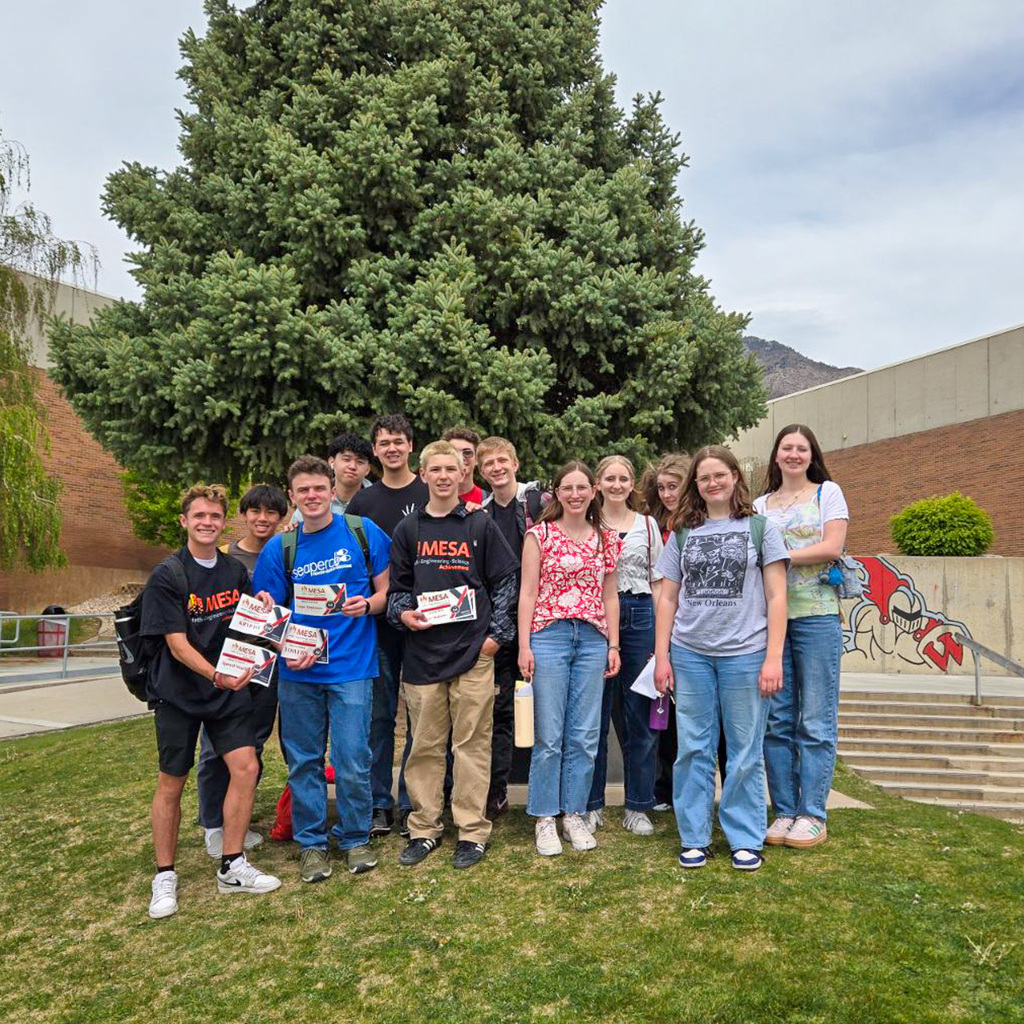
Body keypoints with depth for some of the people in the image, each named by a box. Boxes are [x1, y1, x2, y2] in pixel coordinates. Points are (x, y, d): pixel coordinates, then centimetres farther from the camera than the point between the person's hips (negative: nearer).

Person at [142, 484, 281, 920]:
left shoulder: (236, 570, 3)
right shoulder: (167, 576, -12)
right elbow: (177, 644, -17)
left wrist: (262, 607, -7)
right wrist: (216, 675, -31)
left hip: (229, 688, 4)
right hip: (179, 691, -4)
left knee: (246, 767, -6)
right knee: (172, 782, 7)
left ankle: (232, 867, 9)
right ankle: (164, 876, 23)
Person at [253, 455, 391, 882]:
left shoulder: (363, 532, -1)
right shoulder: (279, 548, 4)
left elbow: (386, 591, 5)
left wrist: (367, 604, -16)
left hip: (352, 666, -2)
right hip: (298, 671, 2)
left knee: (352, 761, 1)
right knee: (303, 761, 11)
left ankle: (356, 838, 23)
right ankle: (310, 843, 27)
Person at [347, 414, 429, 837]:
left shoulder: (432, 495, 2)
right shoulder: (362, 502, 9)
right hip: (377, 620, 2)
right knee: (378, 714, 7)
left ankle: (412, 803, 16)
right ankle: (378, 803, 19)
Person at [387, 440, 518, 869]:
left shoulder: (481, 526, 5)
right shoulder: (408, 529, 9)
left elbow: (505, 581, 5)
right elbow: (397, 587, 14)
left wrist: (497, 633, -2)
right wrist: (402, 614, -6)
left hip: (473, 652, -2)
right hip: (422, 652, 2)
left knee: (472, 743, 4)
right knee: (425, 745, 9)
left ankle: (472, 830, 15)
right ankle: (424, 828, 22)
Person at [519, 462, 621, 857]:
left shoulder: (606, 538, 11)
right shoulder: (539, 534, 0)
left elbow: (610, 595, 13)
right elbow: (528, 593, -2)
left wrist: (613, 645, 9)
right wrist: (524, 645, -7)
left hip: (593, 639, 3)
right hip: (549, 636, -3)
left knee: (585, 736, 7)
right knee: (549, 735, 0)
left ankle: (574, 814, 21)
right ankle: (544, 818, 15)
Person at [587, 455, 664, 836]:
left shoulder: (648, 525, 12)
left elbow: (657, 582, 11)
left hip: (639, 616, 2)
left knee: (639, 715, 4)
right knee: (595, 714, 3)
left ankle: (637, 807, 16)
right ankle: (591, 804, 16)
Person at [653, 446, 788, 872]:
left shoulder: (760, 528, 4)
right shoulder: (682, 534, 10)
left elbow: (776, 597, 0)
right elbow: (667, 598, 10)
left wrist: (773, 658, -7)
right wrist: (661, 656, 4)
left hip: (745, 654, -2)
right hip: (689, 655, 2)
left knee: (745, 752, 6)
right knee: (692, 750, 7)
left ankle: (746, 839, 20)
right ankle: (694, 838, 20)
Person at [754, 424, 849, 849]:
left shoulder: (828, 492, 7)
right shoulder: (760, 505, 17)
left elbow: (832, 547, -5)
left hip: (815, 614, -3)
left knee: (816, 721, -1)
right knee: (777, 719, 5)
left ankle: (812, 816, 8)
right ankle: (783, 811, 14)